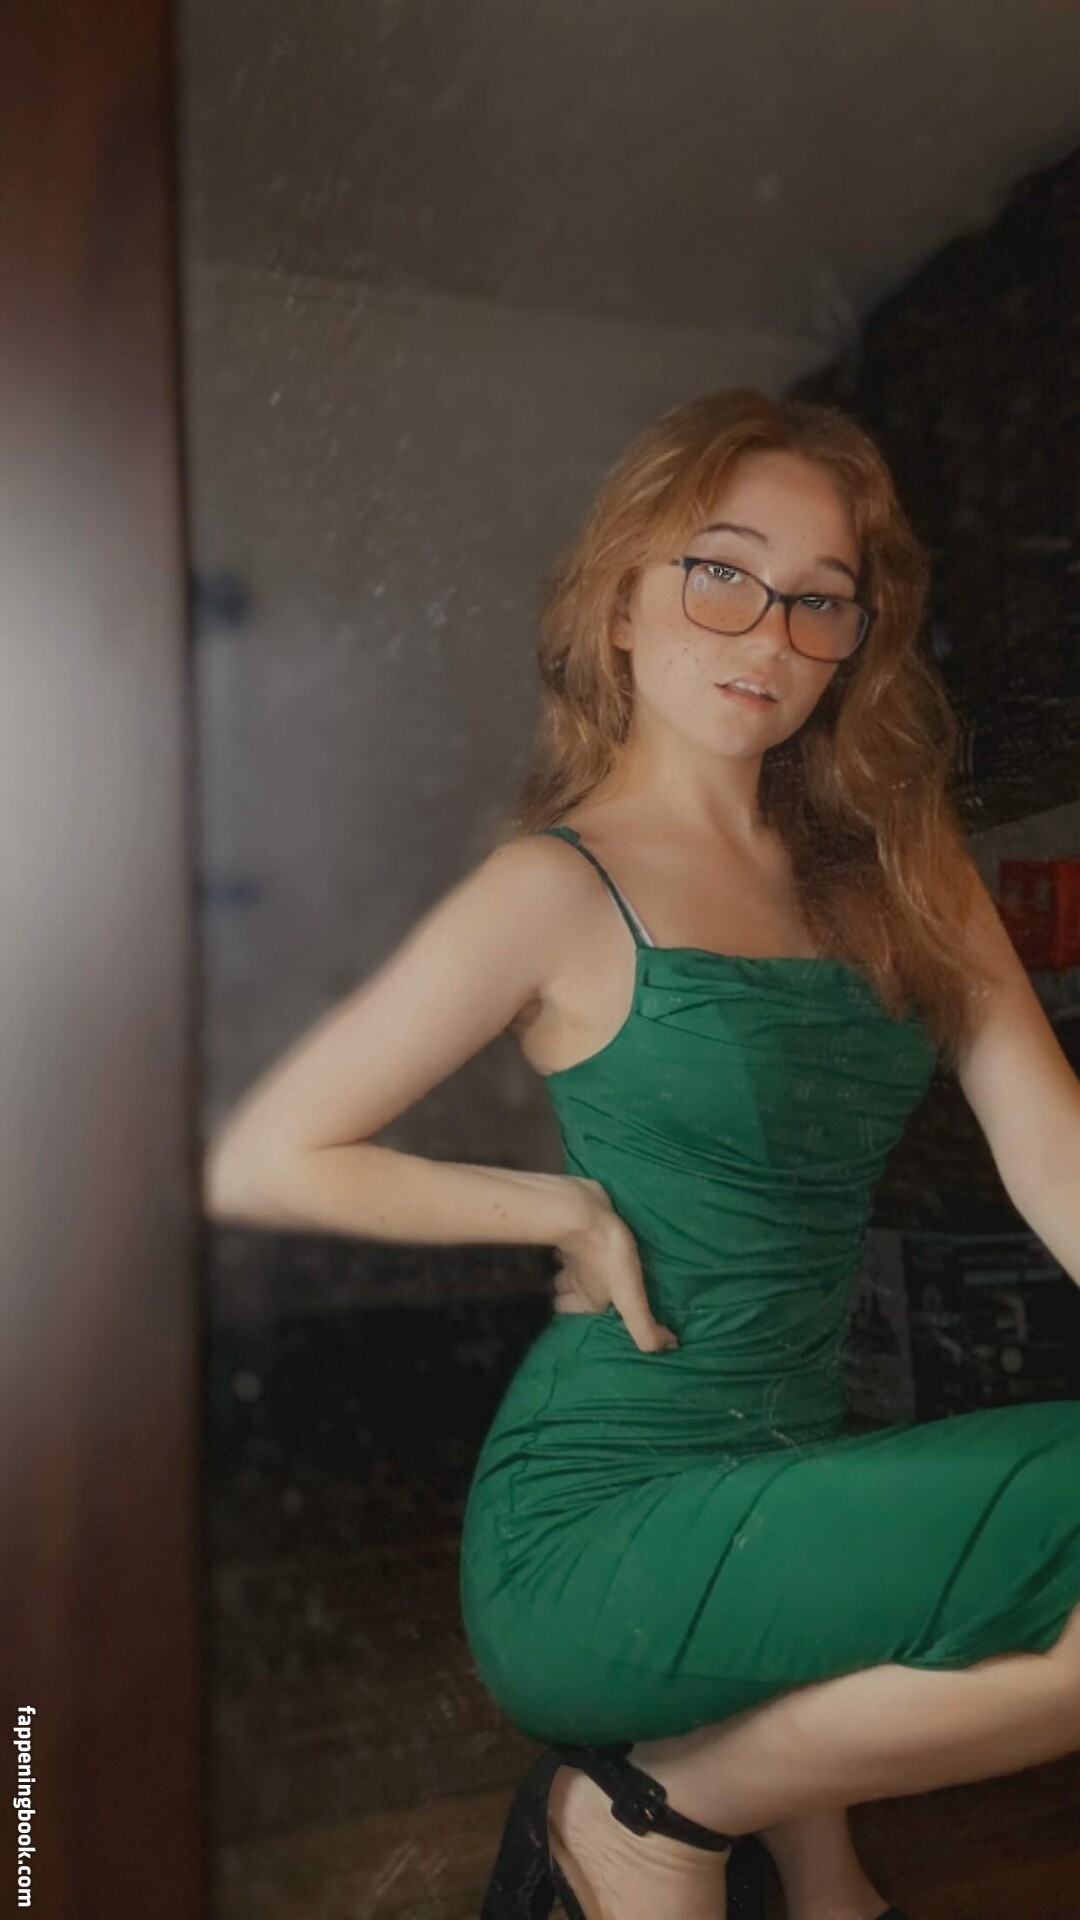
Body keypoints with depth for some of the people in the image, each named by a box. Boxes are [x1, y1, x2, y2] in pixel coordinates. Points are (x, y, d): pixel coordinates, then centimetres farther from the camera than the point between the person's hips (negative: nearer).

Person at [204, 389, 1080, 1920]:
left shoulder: (891, 867, 7)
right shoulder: (563, 889, -9)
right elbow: (260, 1164, -6)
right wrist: (571, 1211, -10)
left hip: (778, 1487, 7)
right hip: (599, 1528, -6)